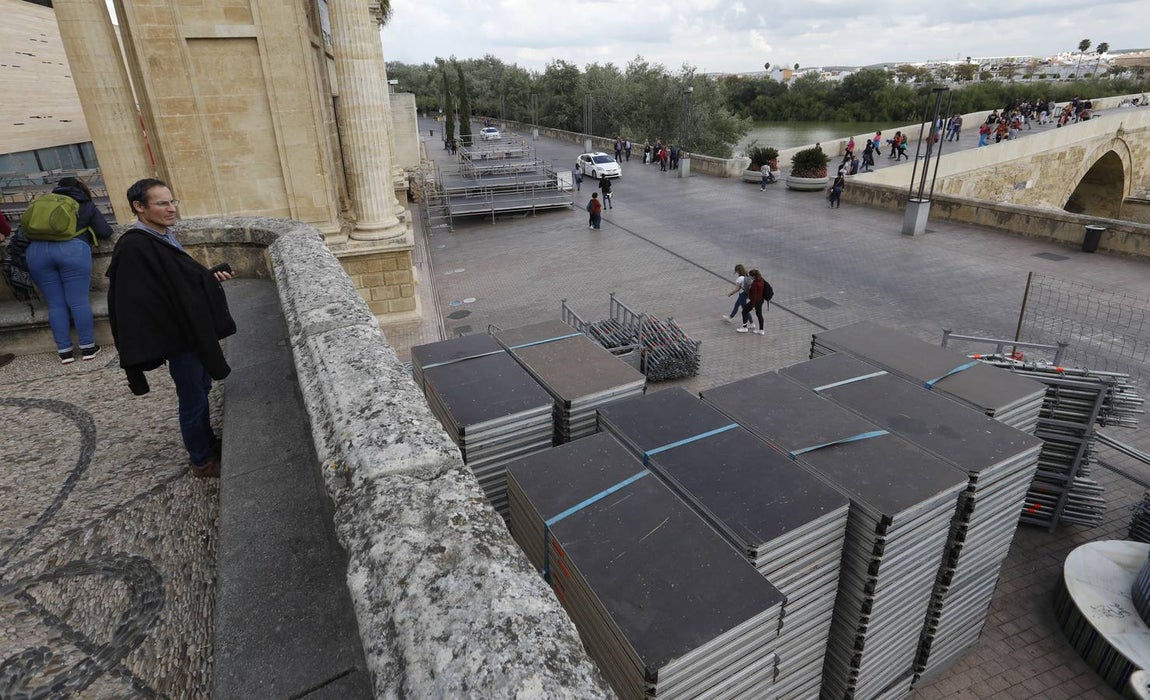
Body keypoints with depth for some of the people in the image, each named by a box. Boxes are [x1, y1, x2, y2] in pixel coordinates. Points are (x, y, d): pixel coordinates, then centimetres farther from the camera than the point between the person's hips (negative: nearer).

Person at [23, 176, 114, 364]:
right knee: (79, 301, -2)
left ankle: (64, 351, 6)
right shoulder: (86, 205, 19)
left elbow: (27, 231, 25)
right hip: (72, 248, -3)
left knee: (55, 304, 5)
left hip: (36, 250, 3)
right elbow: (105, 232, 13)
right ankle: (87, 348, 1)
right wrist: (87, 228, 33)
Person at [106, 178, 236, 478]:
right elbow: (134, 304, -22)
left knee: (202, 387, 21)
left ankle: (209, 443, 39)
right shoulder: (134, 247, -21)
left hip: (194, 329, 9)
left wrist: (211, 277, 2)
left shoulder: (163, 237, 5)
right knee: (193, 399, 5)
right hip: (177, 337, -9)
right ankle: (203, 461, 21)